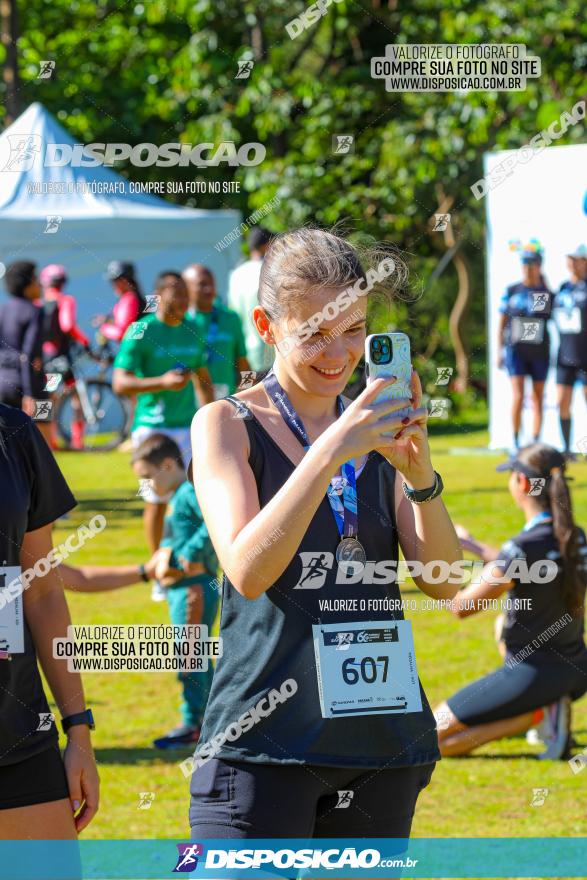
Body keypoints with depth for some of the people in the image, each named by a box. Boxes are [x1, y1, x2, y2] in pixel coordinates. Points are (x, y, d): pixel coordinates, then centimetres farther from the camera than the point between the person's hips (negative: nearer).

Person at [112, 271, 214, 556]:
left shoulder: (191, 330, 11)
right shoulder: (140, 332, -7)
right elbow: (120, 382, -13)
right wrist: (163, 382, -24)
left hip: (188, 426, 5)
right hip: (153, 427, -5)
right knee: (157, 502, 0)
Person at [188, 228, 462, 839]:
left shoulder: (375, 426, 10)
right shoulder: (226, 424, -2)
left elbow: (443, 582, 3)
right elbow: (248, 571, -17)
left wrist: (420, 474, -14)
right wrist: (332, 449, -23)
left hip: (383, 742, 5)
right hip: (264, 741, -5)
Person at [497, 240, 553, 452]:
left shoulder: (547, 293, 1)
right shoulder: (511, 292, 2)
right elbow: (501, 324, 7)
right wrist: (499, 352, 5)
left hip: (540, 352, 1)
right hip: (516, 350, -1)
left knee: (537, 399, 5)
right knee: (518, 396, -12)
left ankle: (535, 443, 12)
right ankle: (515, 442, -4)